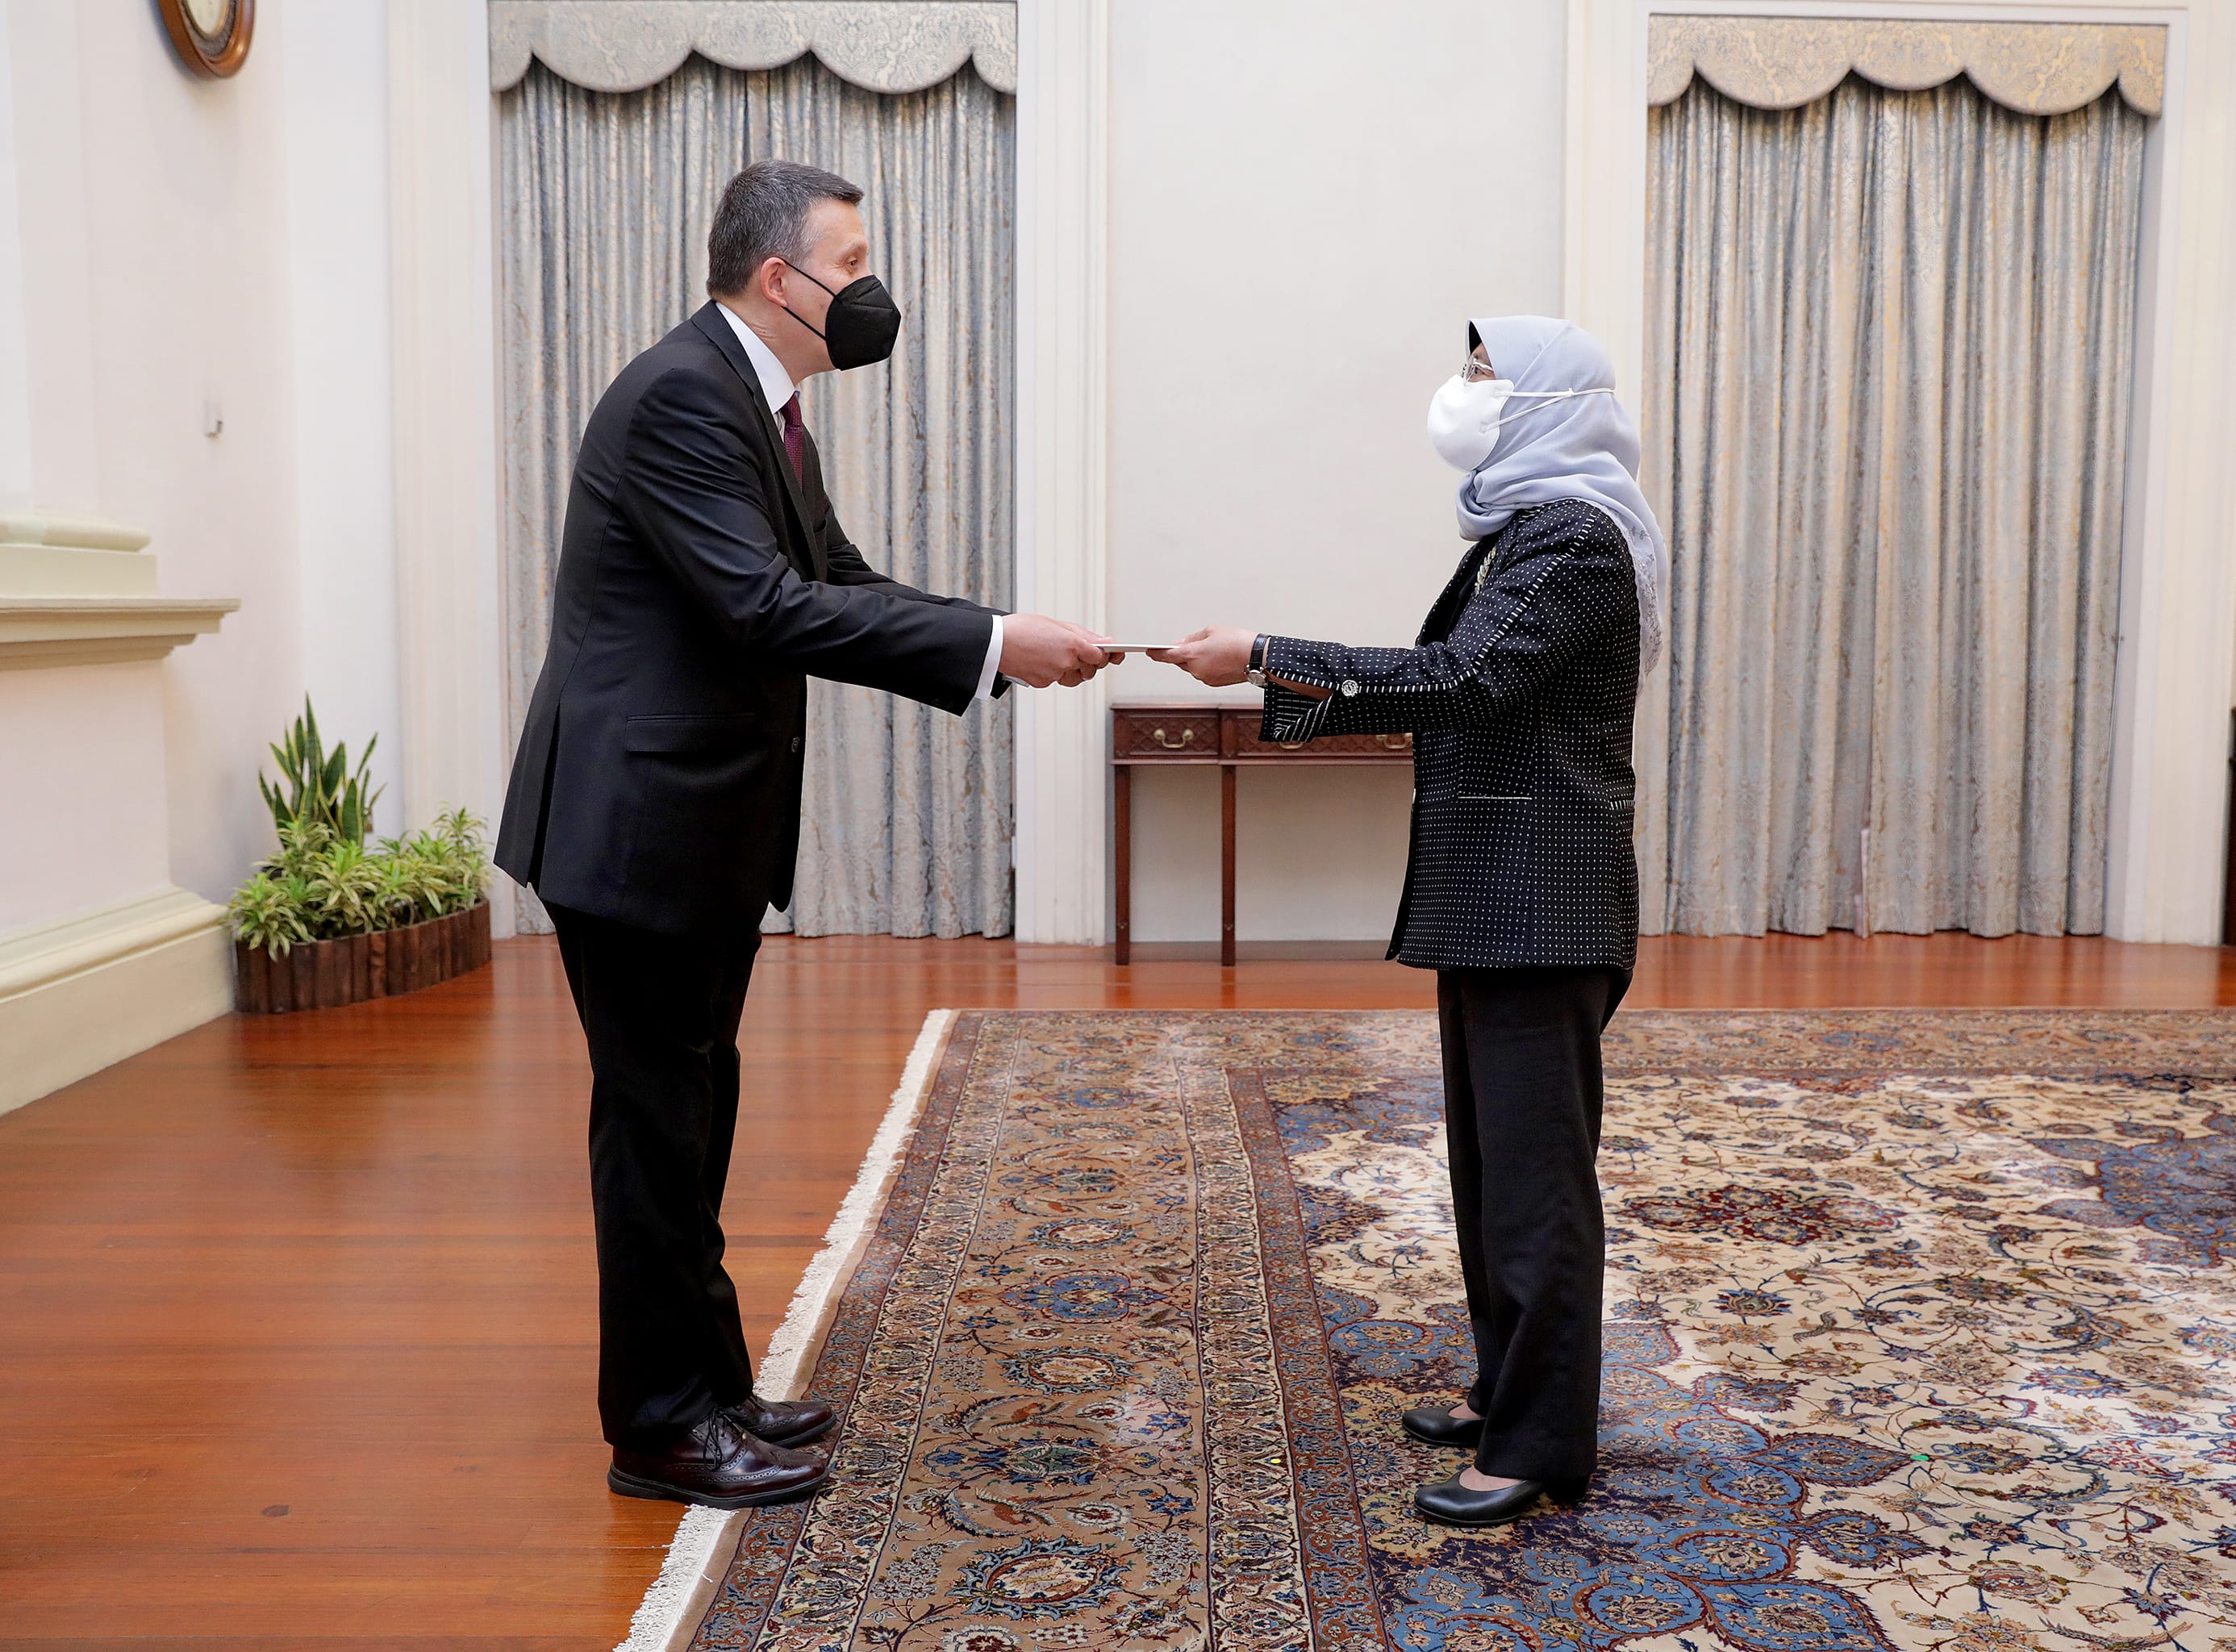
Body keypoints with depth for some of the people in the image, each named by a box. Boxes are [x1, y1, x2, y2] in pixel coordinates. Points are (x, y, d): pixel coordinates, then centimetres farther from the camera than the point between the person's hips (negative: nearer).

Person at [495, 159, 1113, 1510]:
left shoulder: (763, 406, 14)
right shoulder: (682, 395, -18)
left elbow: (841, 584, 14)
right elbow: (766, 608, -27)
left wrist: (1012, 647, 1)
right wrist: (991, 642, -25)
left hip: (707, 827, 10)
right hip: (637, 822, -10)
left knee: (691, 1113, 17)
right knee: (657, 1120, 1)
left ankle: (706, 1386, 31)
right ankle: (663, 1427, 15)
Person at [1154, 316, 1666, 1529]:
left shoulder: (1575, 535, -14)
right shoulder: (1520, 528, 16)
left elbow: (1461, 679, -24)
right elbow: (1448, 685, 14)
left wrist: (1266, 658, -24)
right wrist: (1277, 676, 7)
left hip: (1540, 898, -10)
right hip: (1488, 891, 10)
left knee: (1532, 1162, -4)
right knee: (1490, 1150, 16)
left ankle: (1542, 1445, 5)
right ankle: (1507, 1388, 29)